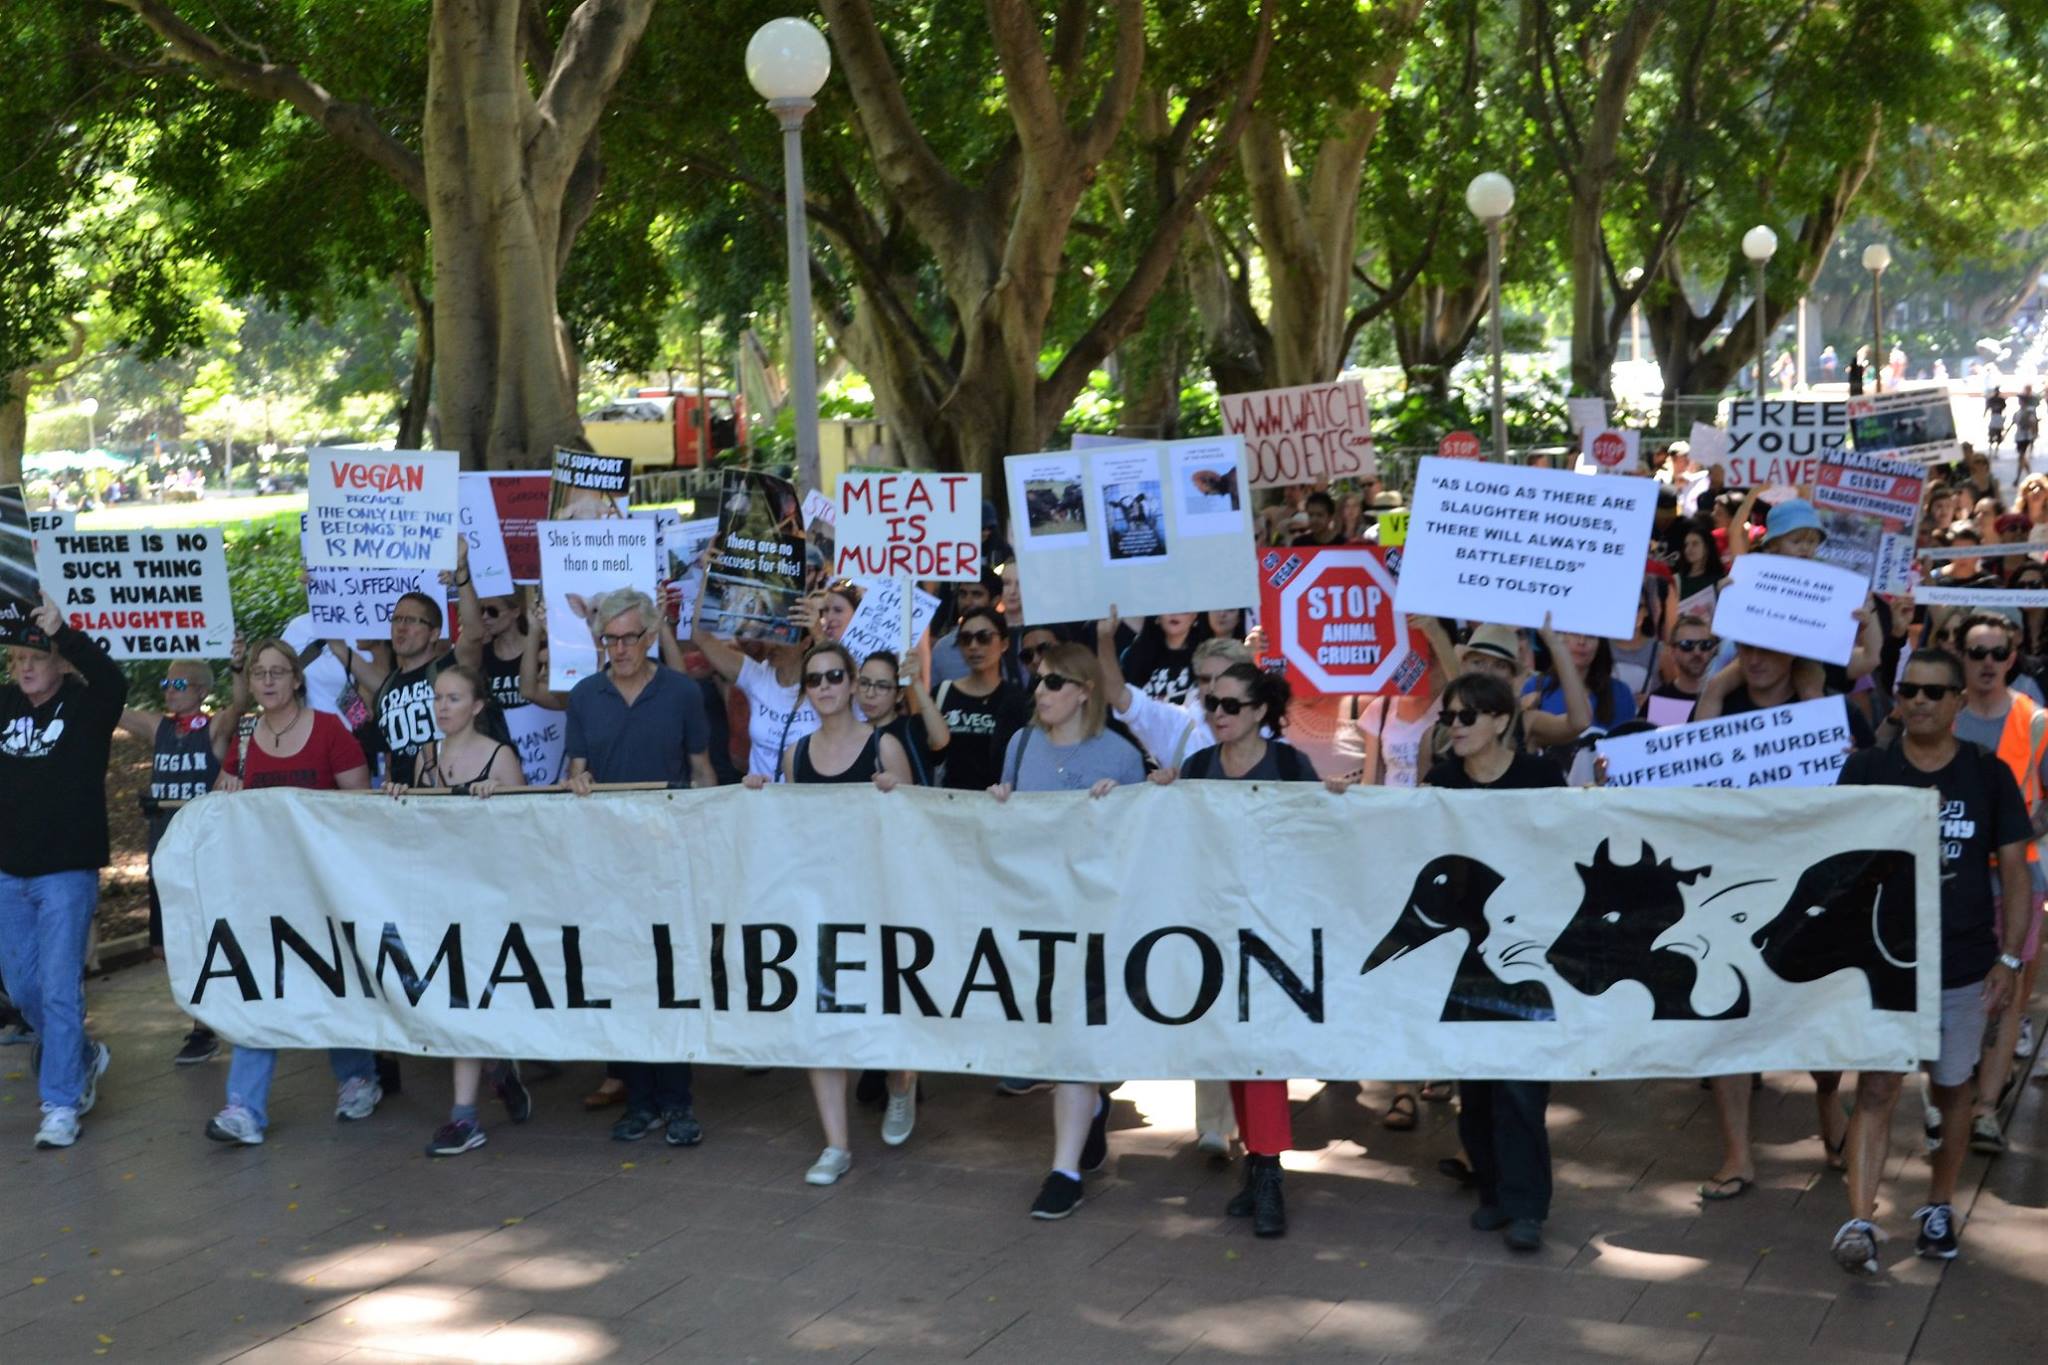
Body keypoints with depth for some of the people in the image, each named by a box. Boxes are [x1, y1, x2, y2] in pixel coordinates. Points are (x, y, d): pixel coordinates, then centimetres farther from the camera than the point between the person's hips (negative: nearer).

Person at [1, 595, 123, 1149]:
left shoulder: (86, 706, -8)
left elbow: (112, 679, -28)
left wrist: (63, 630, -38)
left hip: (68, 871, -6)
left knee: (59, 989, -6)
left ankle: (61, 1103, 1)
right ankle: (83, 1057, 37)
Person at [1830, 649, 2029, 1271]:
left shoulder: (1989, 776, 0)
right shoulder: (1866, 771, -2)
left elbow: (2014, 872, 2)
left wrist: (2009, 958, -4)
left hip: (1965, 964, 1)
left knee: (1951, 1088, 13)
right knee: (1877, 1087, -9)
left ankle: (1939, 1207, 30)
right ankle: (1860, 1222, -14)